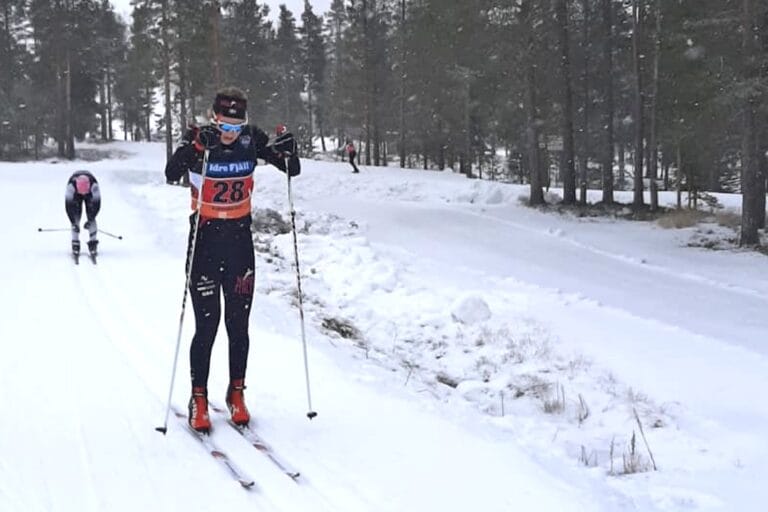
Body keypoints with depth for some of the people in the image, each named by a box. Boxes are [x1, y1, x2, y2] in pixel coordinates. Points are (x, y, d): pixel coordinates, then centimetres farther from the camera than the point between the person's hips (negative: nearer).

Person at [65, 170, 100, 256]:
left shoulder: (94, 185, -40)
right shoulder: (71, 185, -41)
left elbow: (97, 204, -30)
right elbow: (68, 205, -35)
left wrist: (90, 220, -31)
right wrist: (73, 223, -36)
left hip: (90, 194, 0)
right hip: (75, 195, 0)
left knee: (91, 217, -14)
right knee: (75, 216, -14)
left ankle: (93, 242, -6)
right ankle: (75, 243, -6)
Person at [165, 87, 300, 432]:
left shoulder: (251, 141, -3)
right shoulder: (197, 141, -11)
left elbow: (293, 171, 1)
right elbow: (171, 175, -28)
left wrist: (287, 154, -20)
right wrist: (196, 147, -42)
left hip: (240, 242, 3)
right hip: (205, 242, -3)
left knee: (238, 325, 9)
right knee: (206, 325, -1)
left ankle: (236, 394, 24)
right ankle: (199, 399, 13)